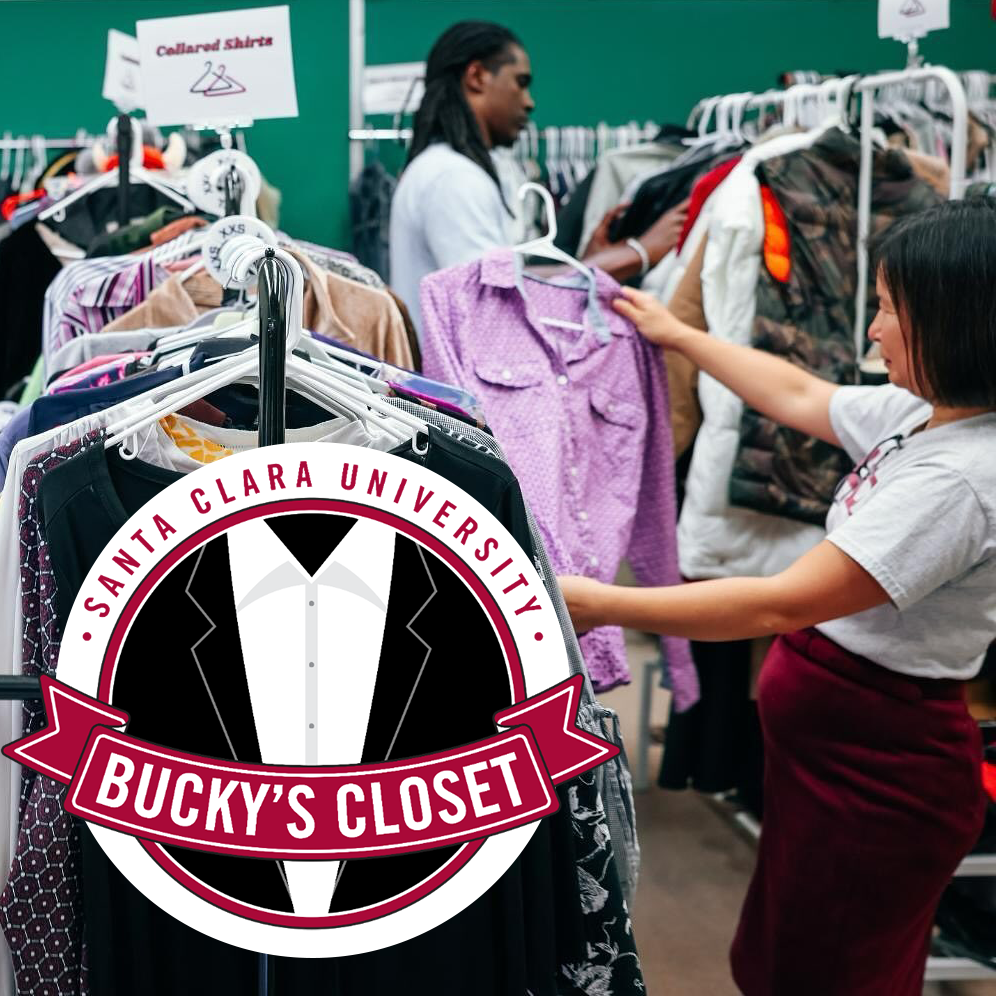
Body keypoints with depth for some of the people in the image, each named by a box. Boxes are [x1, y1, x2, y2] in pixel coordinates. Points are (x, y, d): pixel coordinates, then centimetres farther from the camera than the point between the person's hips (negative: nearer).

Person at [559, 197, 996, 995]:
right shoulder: (921, 413, 1)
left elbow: (782, 604, -28)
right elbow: (798, 397, 20)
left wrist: (601, 605, -24)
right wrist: (679, 336, 28)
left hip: (877, 770, -9)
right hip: (828, 743, 9)